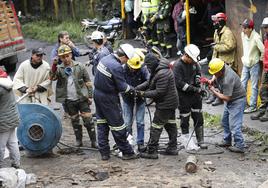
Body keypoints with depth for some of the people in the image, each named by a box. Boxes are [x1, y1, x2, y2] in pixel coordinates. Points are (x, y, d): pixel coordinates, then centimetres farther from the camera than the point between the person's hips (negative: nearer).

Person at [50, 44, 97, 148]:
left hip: (82, 98, -1)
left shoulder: (79, 66, -1)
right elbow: (52, 77, -18)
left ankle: (93, 141, 5)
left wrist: (90, 96, 0)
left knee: (88, 119, -2)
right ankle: (78, 140, 25)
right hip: (69, 100, 2)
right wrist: (54, 65, -29)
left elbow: (87, 81, 3)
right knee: (74, 120, 12)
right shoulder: (59, 69, 1)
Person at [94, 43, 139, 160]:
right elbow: (122, 87, -20)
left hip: (97, 93, 8)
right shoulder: (117, 67, -25)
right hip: (109, 99, -8)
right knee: (117, 125, 3)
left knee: (101, 123, 14)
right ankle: (127, 152, 13)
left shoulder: (105, 59, 1)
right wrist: (131, 89, 1)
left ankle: (104, 153, 18)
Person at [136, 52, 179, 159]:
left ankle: (152, 151, -2)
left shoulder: (162, 74, -25)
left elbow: (159, 92, -26)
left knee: (156, 127, -6)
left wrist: (144, 94, -20)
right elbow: (151, 84, 15)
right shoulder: (158, 70, 9)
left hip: (165, 104, -11)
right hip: (170, 102, 11)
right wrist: (142, 90, 0)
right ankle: (172, 148, 26)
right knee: (170, 125, 17)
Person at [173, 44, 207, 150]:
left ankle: (200, 141, 21)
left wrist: (198, 78, -2)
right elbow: (179, 83, -22)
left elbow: (198, 72, 23)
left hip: (195, 95, 6)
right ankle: (187, 143, 12)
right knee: (185, 120, 4)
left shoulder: (194, 62, 3)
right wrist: (195, 89, -24)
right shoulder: (178, 66, -17)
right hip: (183, 96, -6)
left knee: (198, 119, 10)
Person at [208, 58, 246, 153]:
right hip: (230, 99, 10)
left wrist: (214, 91, -19)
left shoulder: (227, 80, -36)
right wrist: (212, 80, -5)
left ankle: (239, 146, -3)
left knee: (234, 124, -10)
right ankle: (227, 141, 32)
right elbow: (216, 76, 16)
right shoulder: (222, 67, -10)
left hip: (237, 100, -10)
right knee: (225, 121, 19)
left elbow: (226, 98, -30)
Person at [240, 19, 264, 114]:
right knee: (242, 84, 10)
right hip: (245, 63, 7)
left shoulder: (256, 38, -24)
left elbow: (264, 50, -23)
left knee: (254, 86, 3)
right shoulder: (243, 34, -1)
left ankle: (253, 106, 9)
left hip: (254, 64, -7)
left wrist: (260, 58, -9)